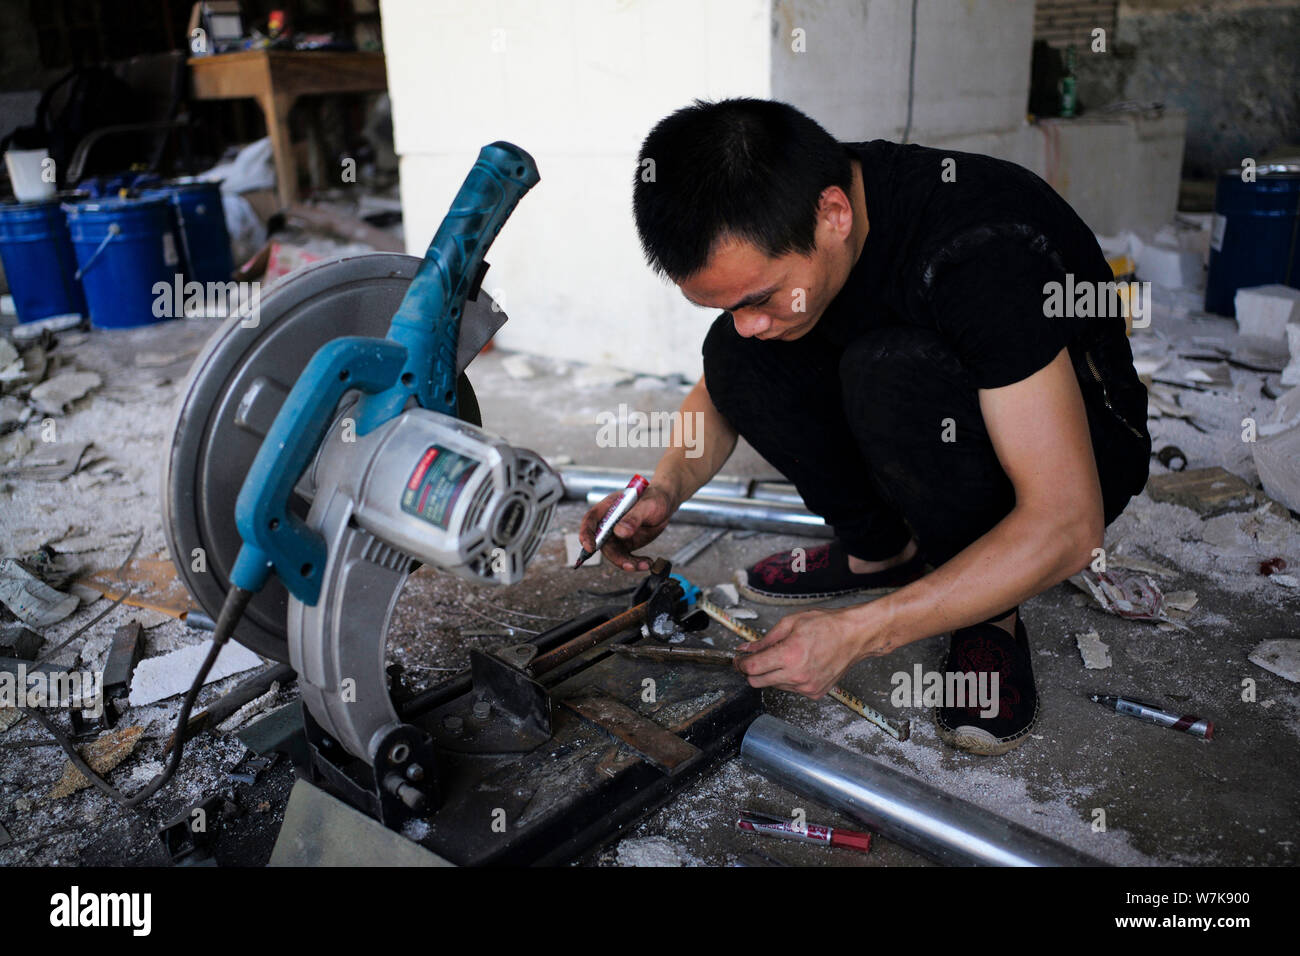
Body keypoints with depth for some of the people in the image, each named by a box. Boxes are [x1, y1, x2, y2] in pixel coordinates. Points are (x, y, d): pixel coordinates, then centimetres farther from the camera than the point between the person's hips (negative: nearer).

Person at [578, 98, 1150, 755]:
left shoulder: (982, 250, -35)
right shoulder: (772, 222, -15)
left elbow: (1069, 525, -34)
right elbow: (720, 385, 1)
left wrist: (859, 633, -36)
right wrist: (666, 487, -19)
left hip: (1079, 445, -5)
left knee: (890, 373, -36)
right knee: (738, 359, -15)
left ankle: (990, 611, -11)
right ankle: (880, 551, 3)